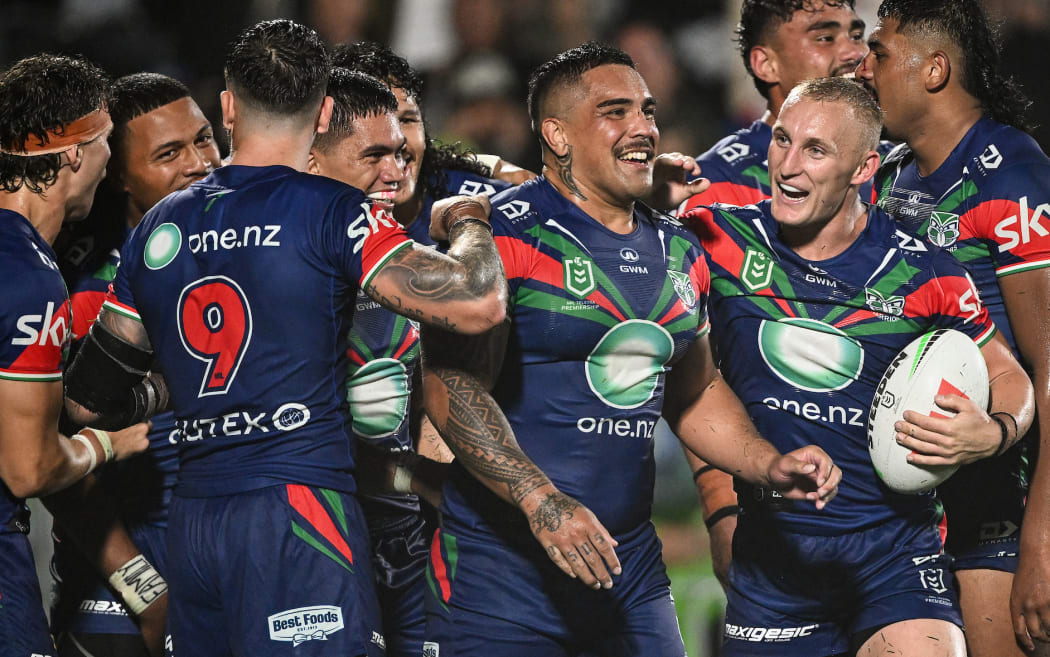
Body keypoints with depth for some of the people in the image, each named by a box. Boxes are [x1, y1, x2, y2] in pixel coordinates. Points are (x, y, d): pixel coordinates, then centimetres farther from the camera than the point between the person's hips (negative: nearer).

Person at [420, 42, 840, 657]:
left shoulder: (679, 253, 13)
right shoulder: (505, 236, -10)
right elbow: (452, 387, -17)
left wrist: (768, 466, 8)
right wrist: (540, 501, -27)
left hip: (631, 566, 6)